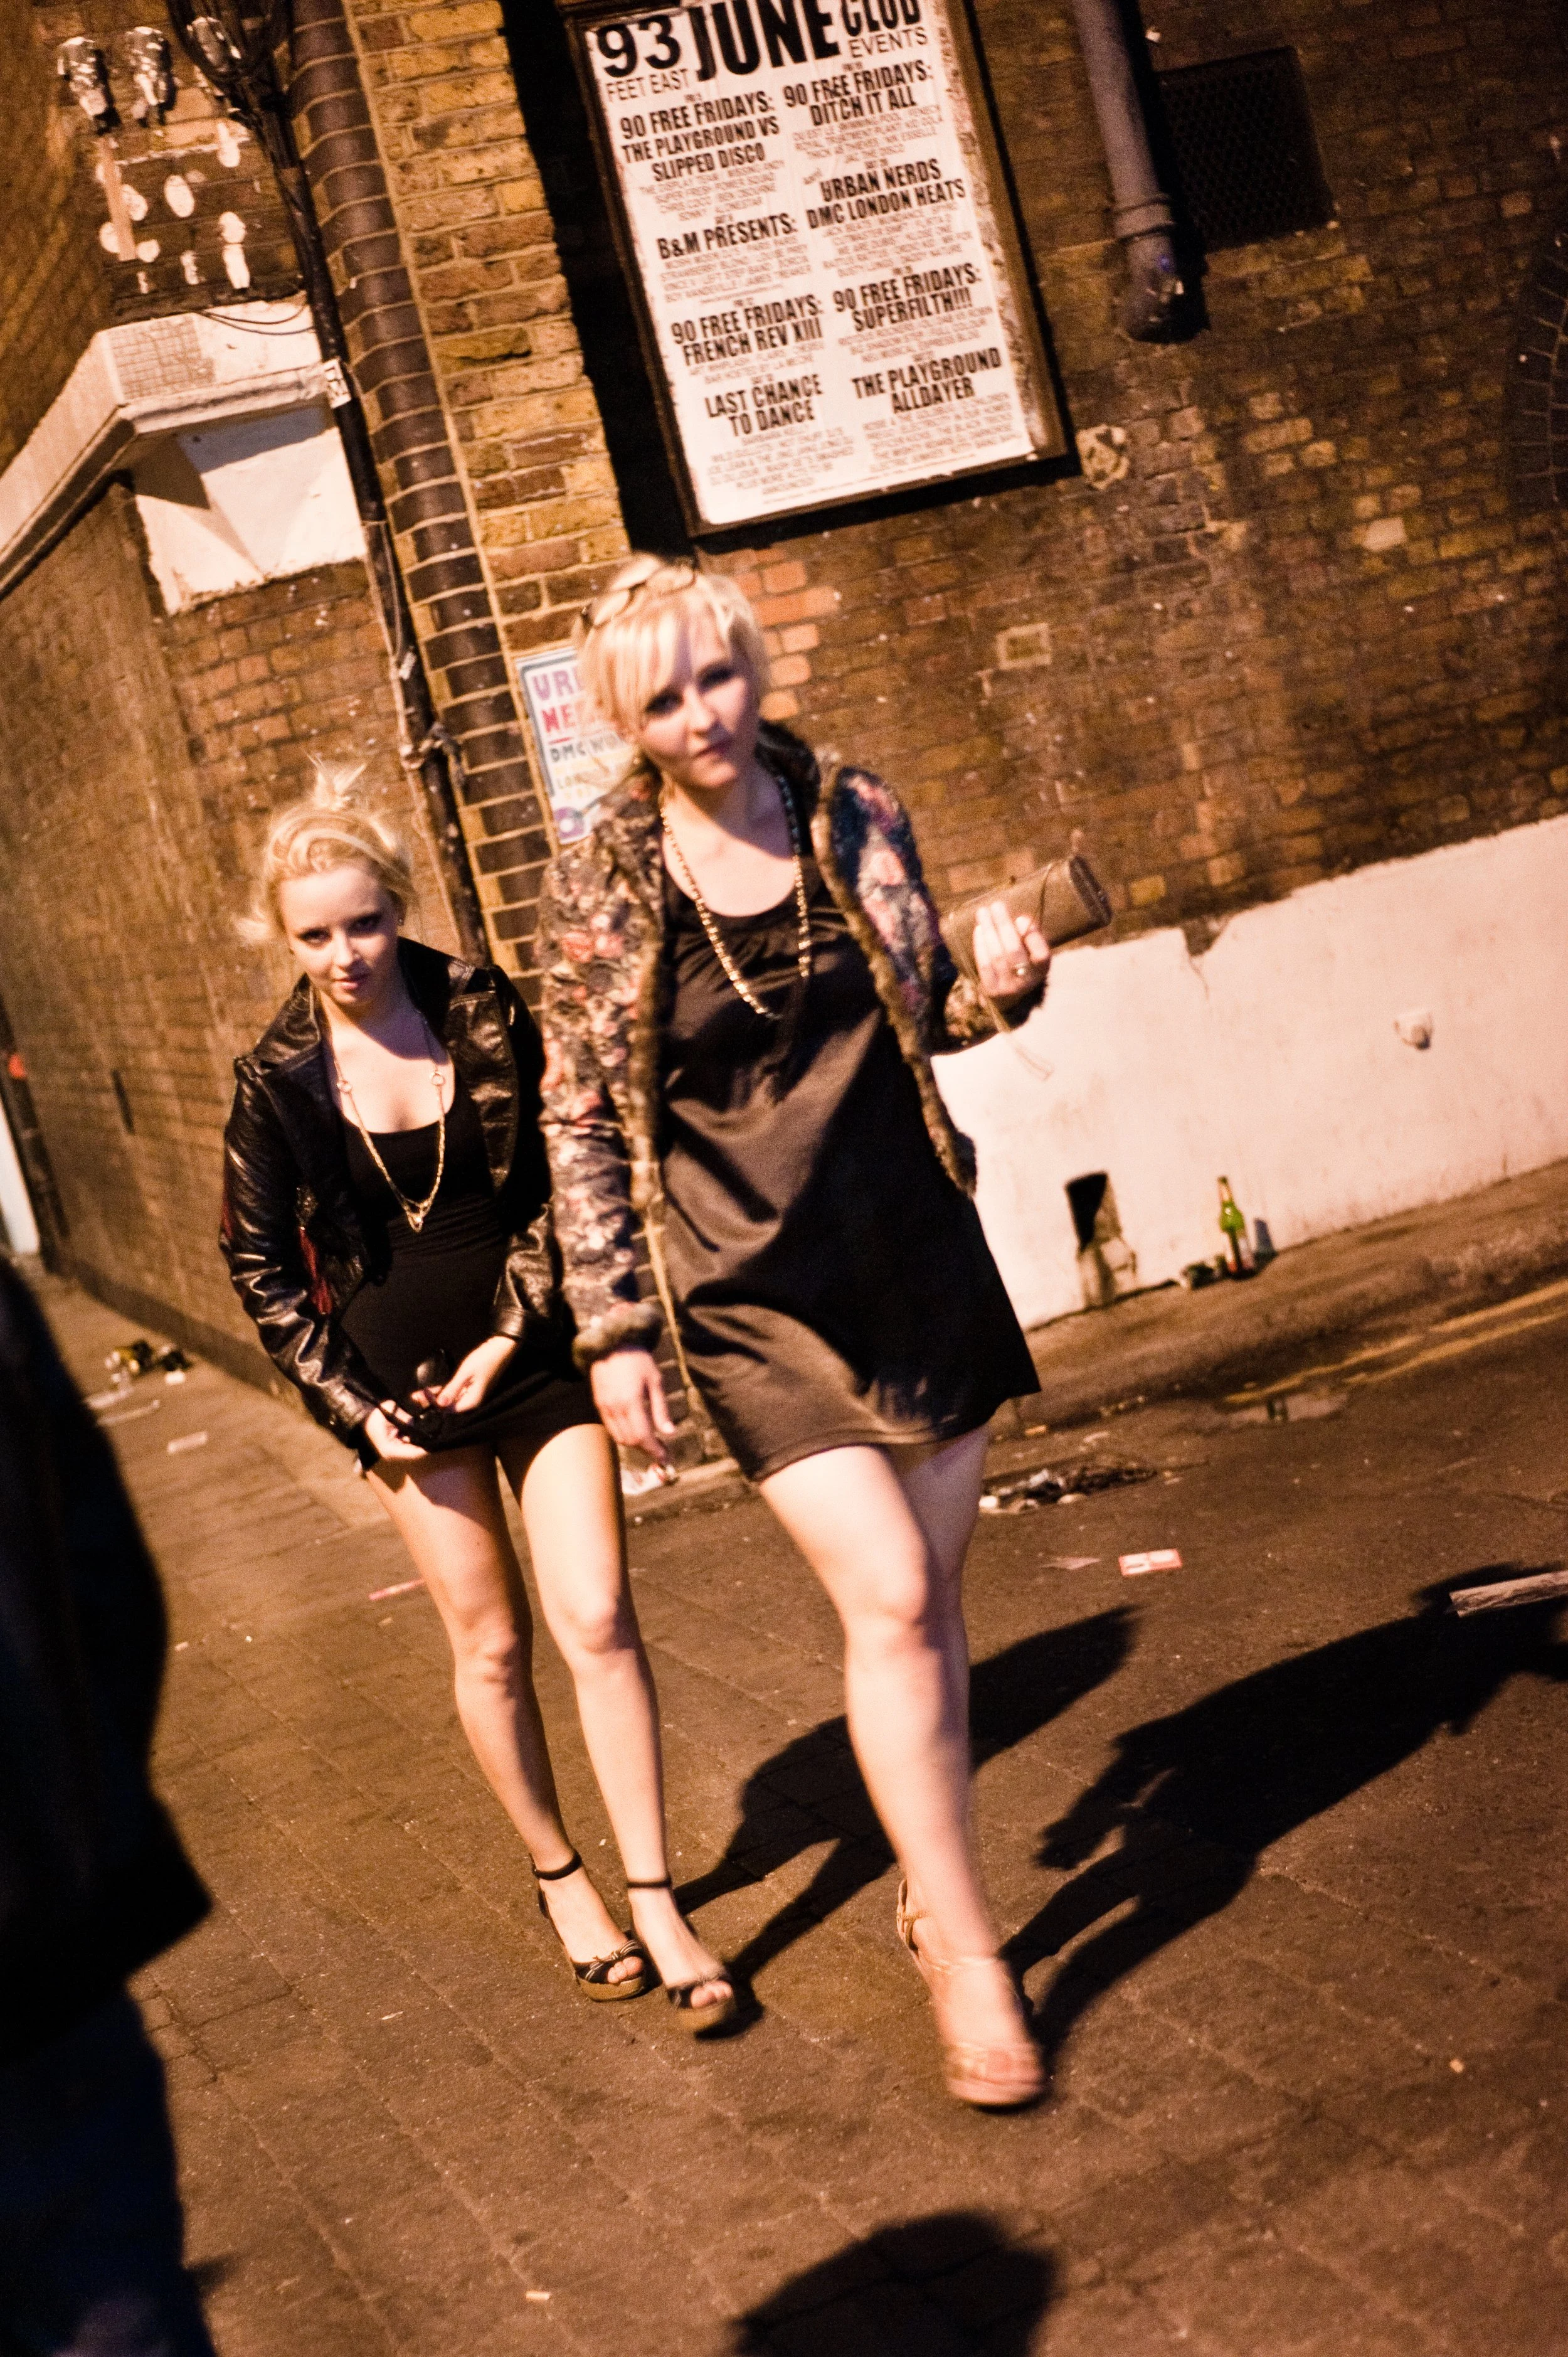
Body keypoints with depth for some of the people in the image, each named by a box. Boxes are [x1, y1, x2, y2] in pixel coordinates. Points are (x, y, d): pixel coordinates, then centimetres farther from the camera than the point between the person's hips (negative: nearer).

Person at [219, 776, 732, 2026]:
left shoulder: (484, 1012, -4)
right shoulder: (279, 1078, -4)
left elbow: (554, 1182, 1)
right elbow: (263, 1268, 2)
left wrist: (512, 1336, -8)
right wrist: (353, 1403, -4)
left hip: (535, 1359, 0)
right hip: (402, 1386, 0)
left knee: (598, 1617, -8)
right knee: (491, 1647, 8)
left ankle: (655, 1901, 0)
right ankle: (560, 1876, 27)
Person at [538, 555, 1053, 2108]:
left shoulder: (858, 817, 1)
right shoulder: (596, 889, -7)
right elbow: (578, 1121, -1)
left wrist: (999, 988, -10)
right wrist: (610, 1328, -3)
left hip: (920, 1257, 3)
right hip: (756, 1296, -3)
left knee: (928, 1596, 9)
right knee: (888, 1600, -11)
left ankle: (929, 1888, 28)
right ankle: (967, 1955, 2)